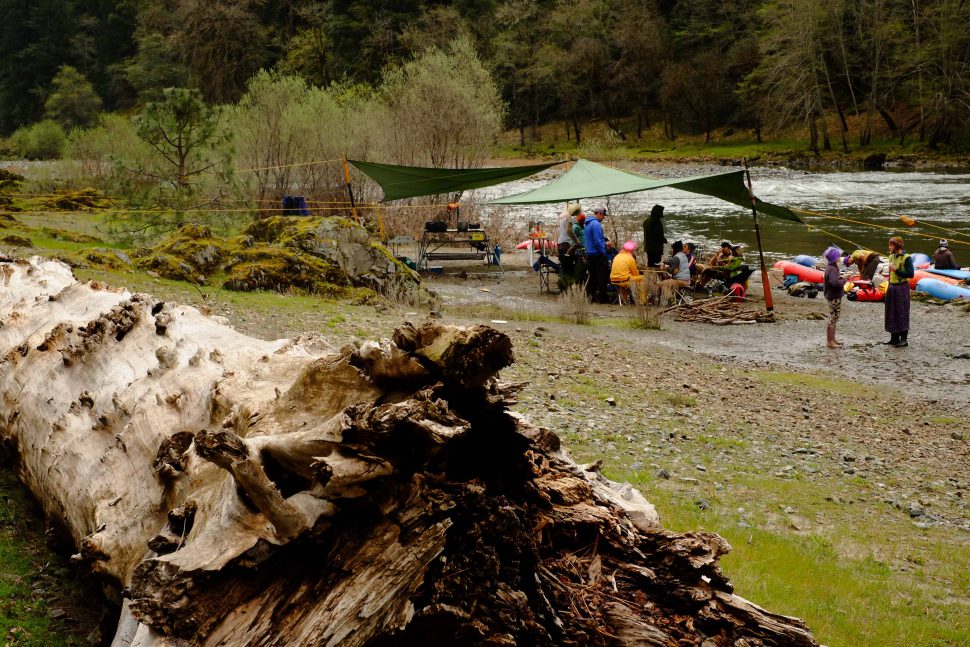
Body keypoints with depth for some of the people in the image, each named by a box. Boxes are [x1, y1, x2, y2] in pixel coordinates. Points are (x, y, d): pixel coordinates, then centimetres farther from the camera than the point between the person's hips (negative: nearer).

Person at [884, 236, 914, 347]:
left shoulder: (906, 258, -13)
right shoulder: (891, 257, 10)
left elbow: (911, 274, -18)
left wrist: (896, 270, -21)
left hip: (902, 289, -7)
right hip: (892, 288, 7)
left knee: (902, 314, -4)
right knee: (892, 313, 9)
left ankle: (904, 340, 1)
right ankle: (894, 338, 16)